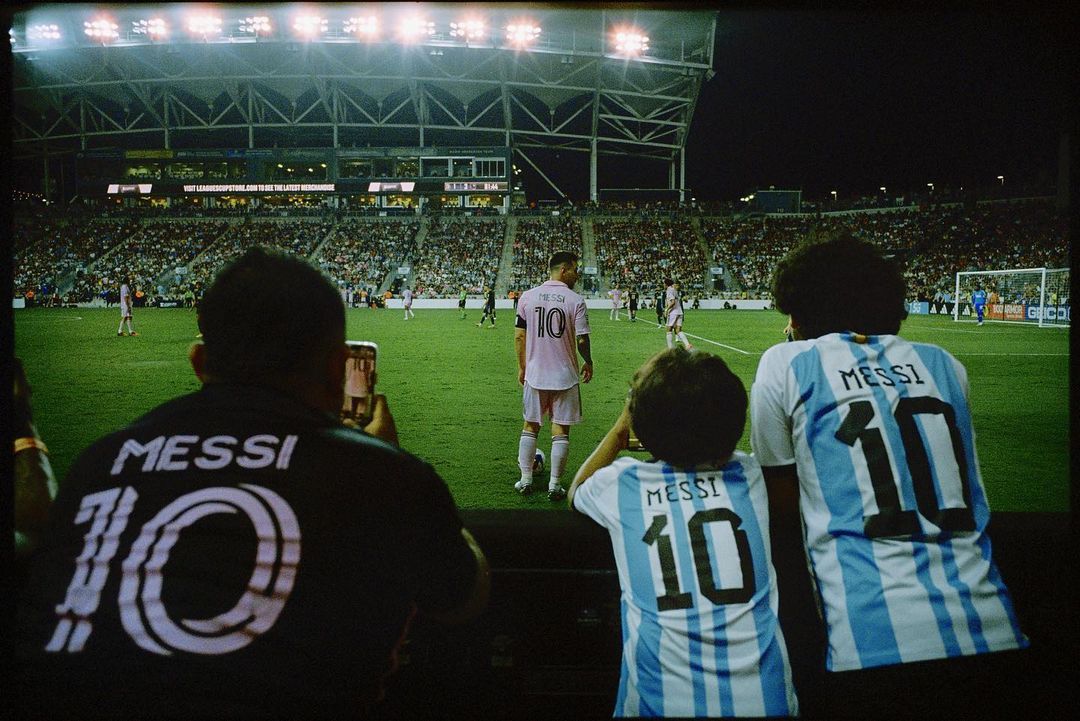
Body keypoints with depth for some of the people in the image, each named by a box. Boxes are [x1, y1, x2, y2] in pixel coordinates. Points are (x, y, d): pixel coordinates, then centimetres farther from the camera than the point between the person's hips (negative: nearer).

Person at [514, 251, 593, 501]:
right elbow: (582, 340, -8)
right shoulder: (575, 300, -9)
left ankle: (525, 480, 18)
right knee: (560, 430, 6)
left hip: (534, 374, 3)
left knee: (530, 426, 15)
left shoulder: (527, 296, 0)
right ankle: (554, 485, 9)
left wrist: (521, 368, 14)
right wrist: (588, 362, 11)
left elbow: (519, 336, 3)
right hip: (565, 376, -3)